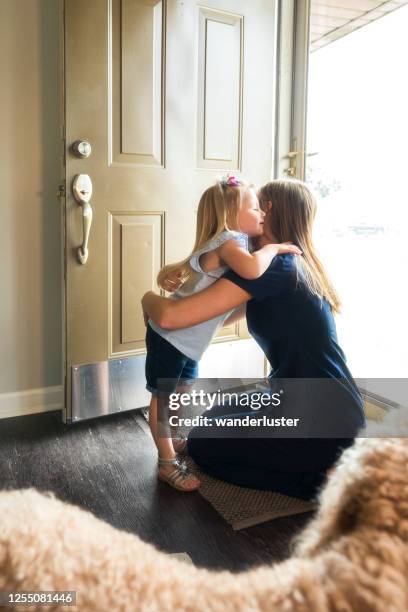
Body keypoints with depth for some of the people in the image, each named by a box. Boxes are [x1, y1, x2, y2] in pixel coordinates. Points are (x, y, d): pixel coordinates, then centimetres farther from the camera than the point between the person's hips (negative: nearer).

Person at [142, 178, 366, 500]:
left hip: (319, 422, -9)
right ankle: (326, 463, 15)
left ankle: (321, 478, 1)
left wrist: (149, 298, 1)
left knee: (203, 444, 10)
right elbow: (230, 314, 17)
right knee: (220, 419, 24)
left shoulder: (268, 264, -18)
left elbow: (171, 316, -22)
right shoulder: (299, 263, 10)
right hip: (337, 410, 9)